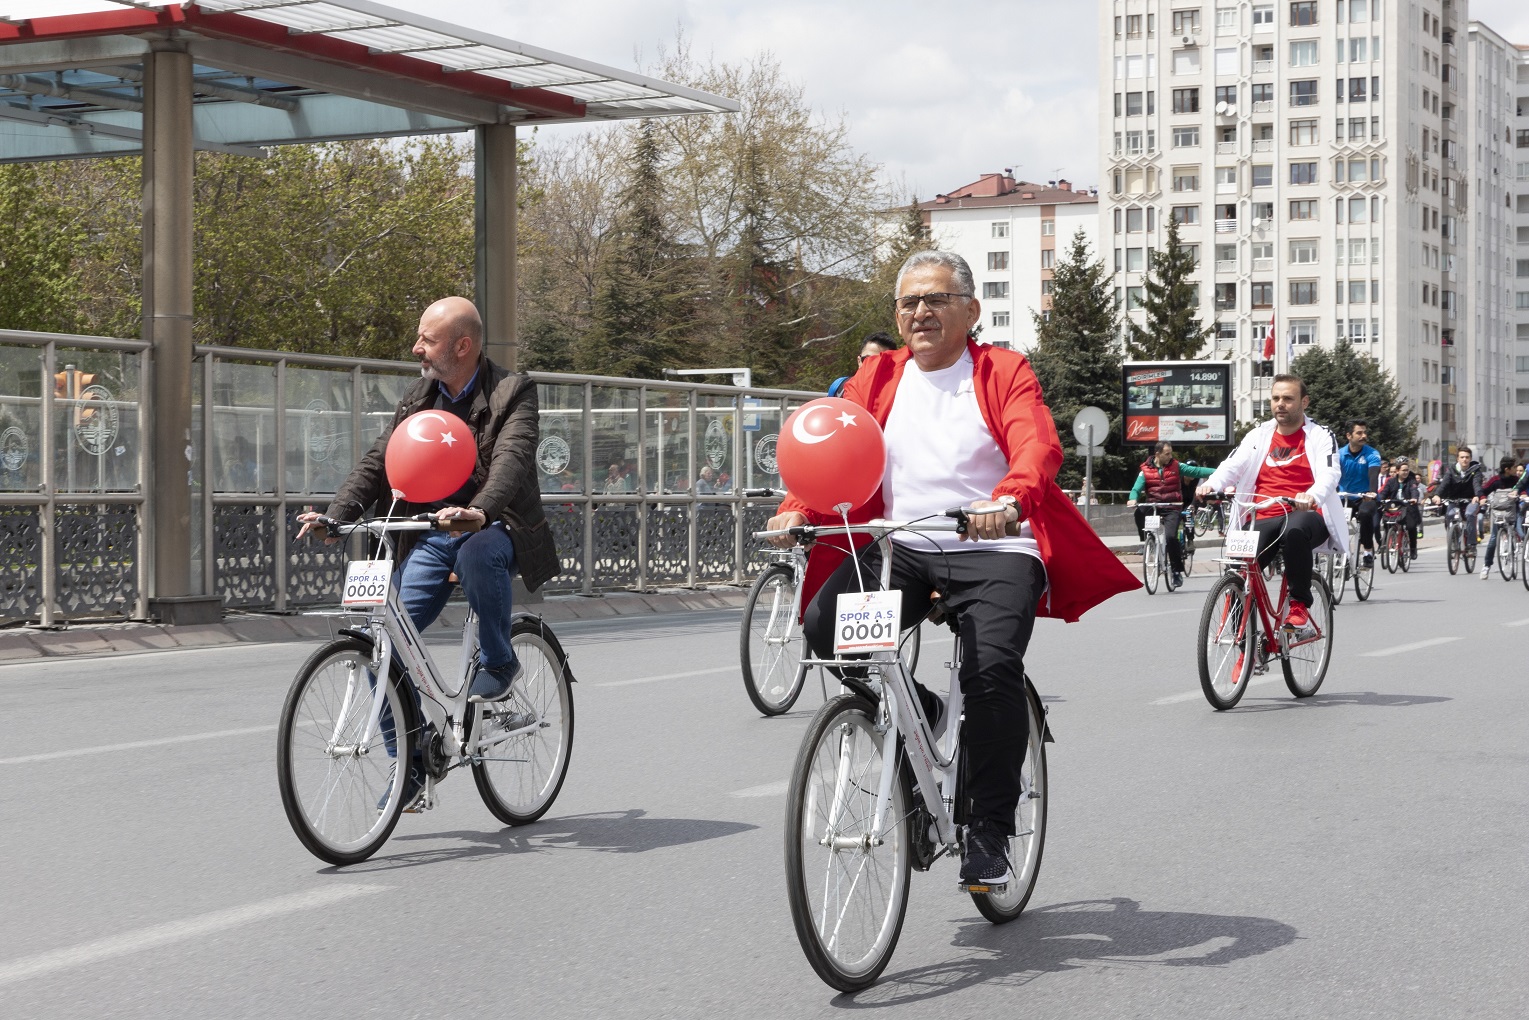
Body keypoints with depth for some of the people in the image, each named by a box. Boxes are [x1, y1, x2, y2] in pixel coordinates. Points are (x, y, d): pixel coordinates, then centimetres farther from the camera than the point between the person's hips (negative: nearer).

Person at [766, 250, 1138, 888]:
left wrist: (1007, 501, -35)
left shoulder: (1003, 372, 4)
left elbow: (1037, 446, -13)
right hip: (901, 548, 4)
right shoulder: (878, 379, 15)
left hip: (993, 551, -4)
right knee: (824, 625, -22)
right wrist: (795, 510, -17)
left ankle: (988, 832, -9)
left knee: (992, 669, -27)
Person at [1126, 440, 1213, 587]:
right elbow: (1137, 488, -5)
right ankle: (1146, 542, -9)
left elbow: (1195, 471, 1)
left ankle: (1177, 571, -7)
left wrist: (1216, 472, -10)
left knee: (1171, 536, -20)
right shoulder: (1146, 470, 3)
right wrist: (1132, 499, -27)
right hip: (1153, 506, 1)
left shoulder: (1176, 467, 5)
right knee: (1140, 512, -32)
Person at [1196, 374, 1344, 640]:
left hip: (1306, 516, -3)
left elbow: (1329, 474, -11)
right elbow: (1232, 466, 2)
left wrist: (1312, 496, -35)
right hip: (1264, 520, 3)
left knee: (1295, 530, -40)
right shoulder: (1259, 436, 15)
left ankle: (1299, 605, -23)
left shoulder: (1320, 436, 6)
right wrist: (1211, 485, -22)